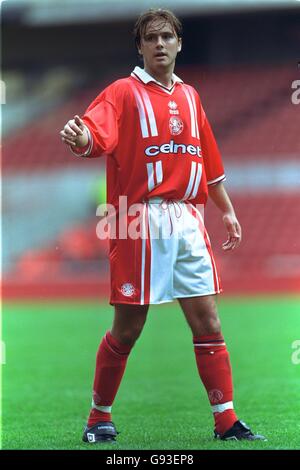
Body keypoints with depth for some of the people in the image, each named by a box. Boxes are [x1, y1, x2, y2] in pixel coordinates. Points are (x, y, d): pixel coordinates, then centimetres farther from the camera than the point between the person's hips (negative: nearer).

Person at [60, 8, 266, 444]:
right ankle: (99, 418, 15)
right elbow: (97, 132, -20)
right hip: (139, 222, -5)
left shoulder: (190, 96, 16)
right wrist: (79, 137, -42)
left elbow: (210, 161, 24)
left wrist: (227, 210, 22)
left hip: (188, 223, 5)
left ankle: (226, 421, 7)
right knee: (127, 329, 0)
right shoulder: (124, 92, -1)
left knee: (208, 324, 2)